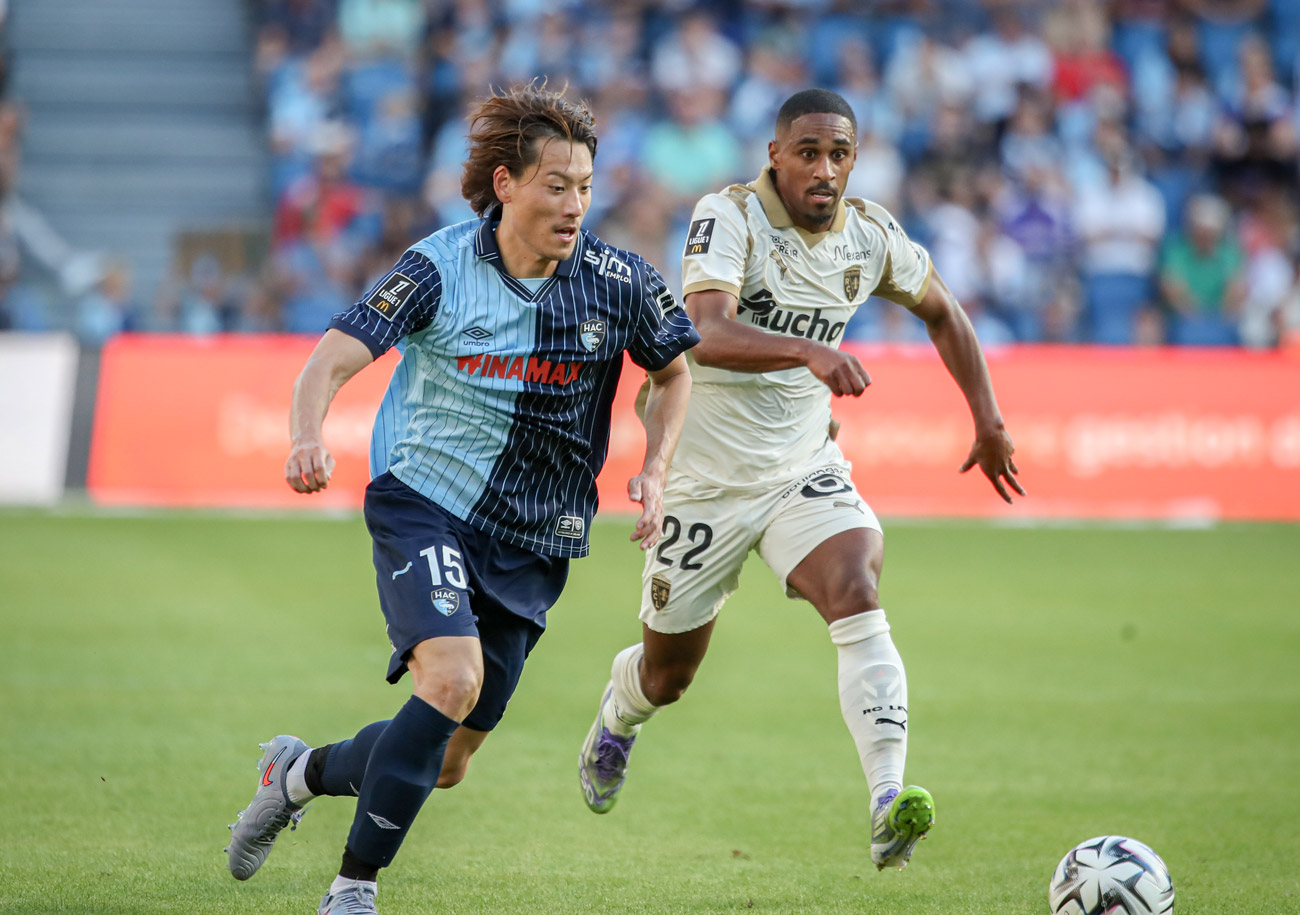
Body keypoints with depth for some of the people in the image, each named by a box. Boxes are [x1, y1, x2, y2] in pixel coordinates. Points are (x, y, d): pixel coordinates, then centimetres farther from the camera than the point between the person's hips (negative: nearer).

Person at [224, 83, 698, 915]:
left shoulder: (617, 282, -4)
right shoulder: (439, 268, -12)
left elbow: (673, 371, 14)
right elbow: (334, 359, -19)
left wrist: (654, 474, -1)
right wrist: (308, 438, -39)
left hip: (534, 539, 4)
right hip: (425, 504, -4)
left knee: (446, 765, 5)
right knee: (454, 678, -29)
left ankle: (303, 772, 36)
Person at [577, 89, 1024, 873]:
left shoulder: (871, 236, -3)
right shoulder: (729, 218, -19)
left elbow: (941, 310, 18)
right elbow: (710, 335, -37)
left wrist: (988, 419, 14)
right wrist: (808, 351, -53)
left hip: (806, 470, 3)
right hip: (706, 478, -3)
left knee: (857, 594, -28)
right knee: (667, 676, 13)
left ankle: (889, 802, -37)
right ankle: (617, 719, 51)